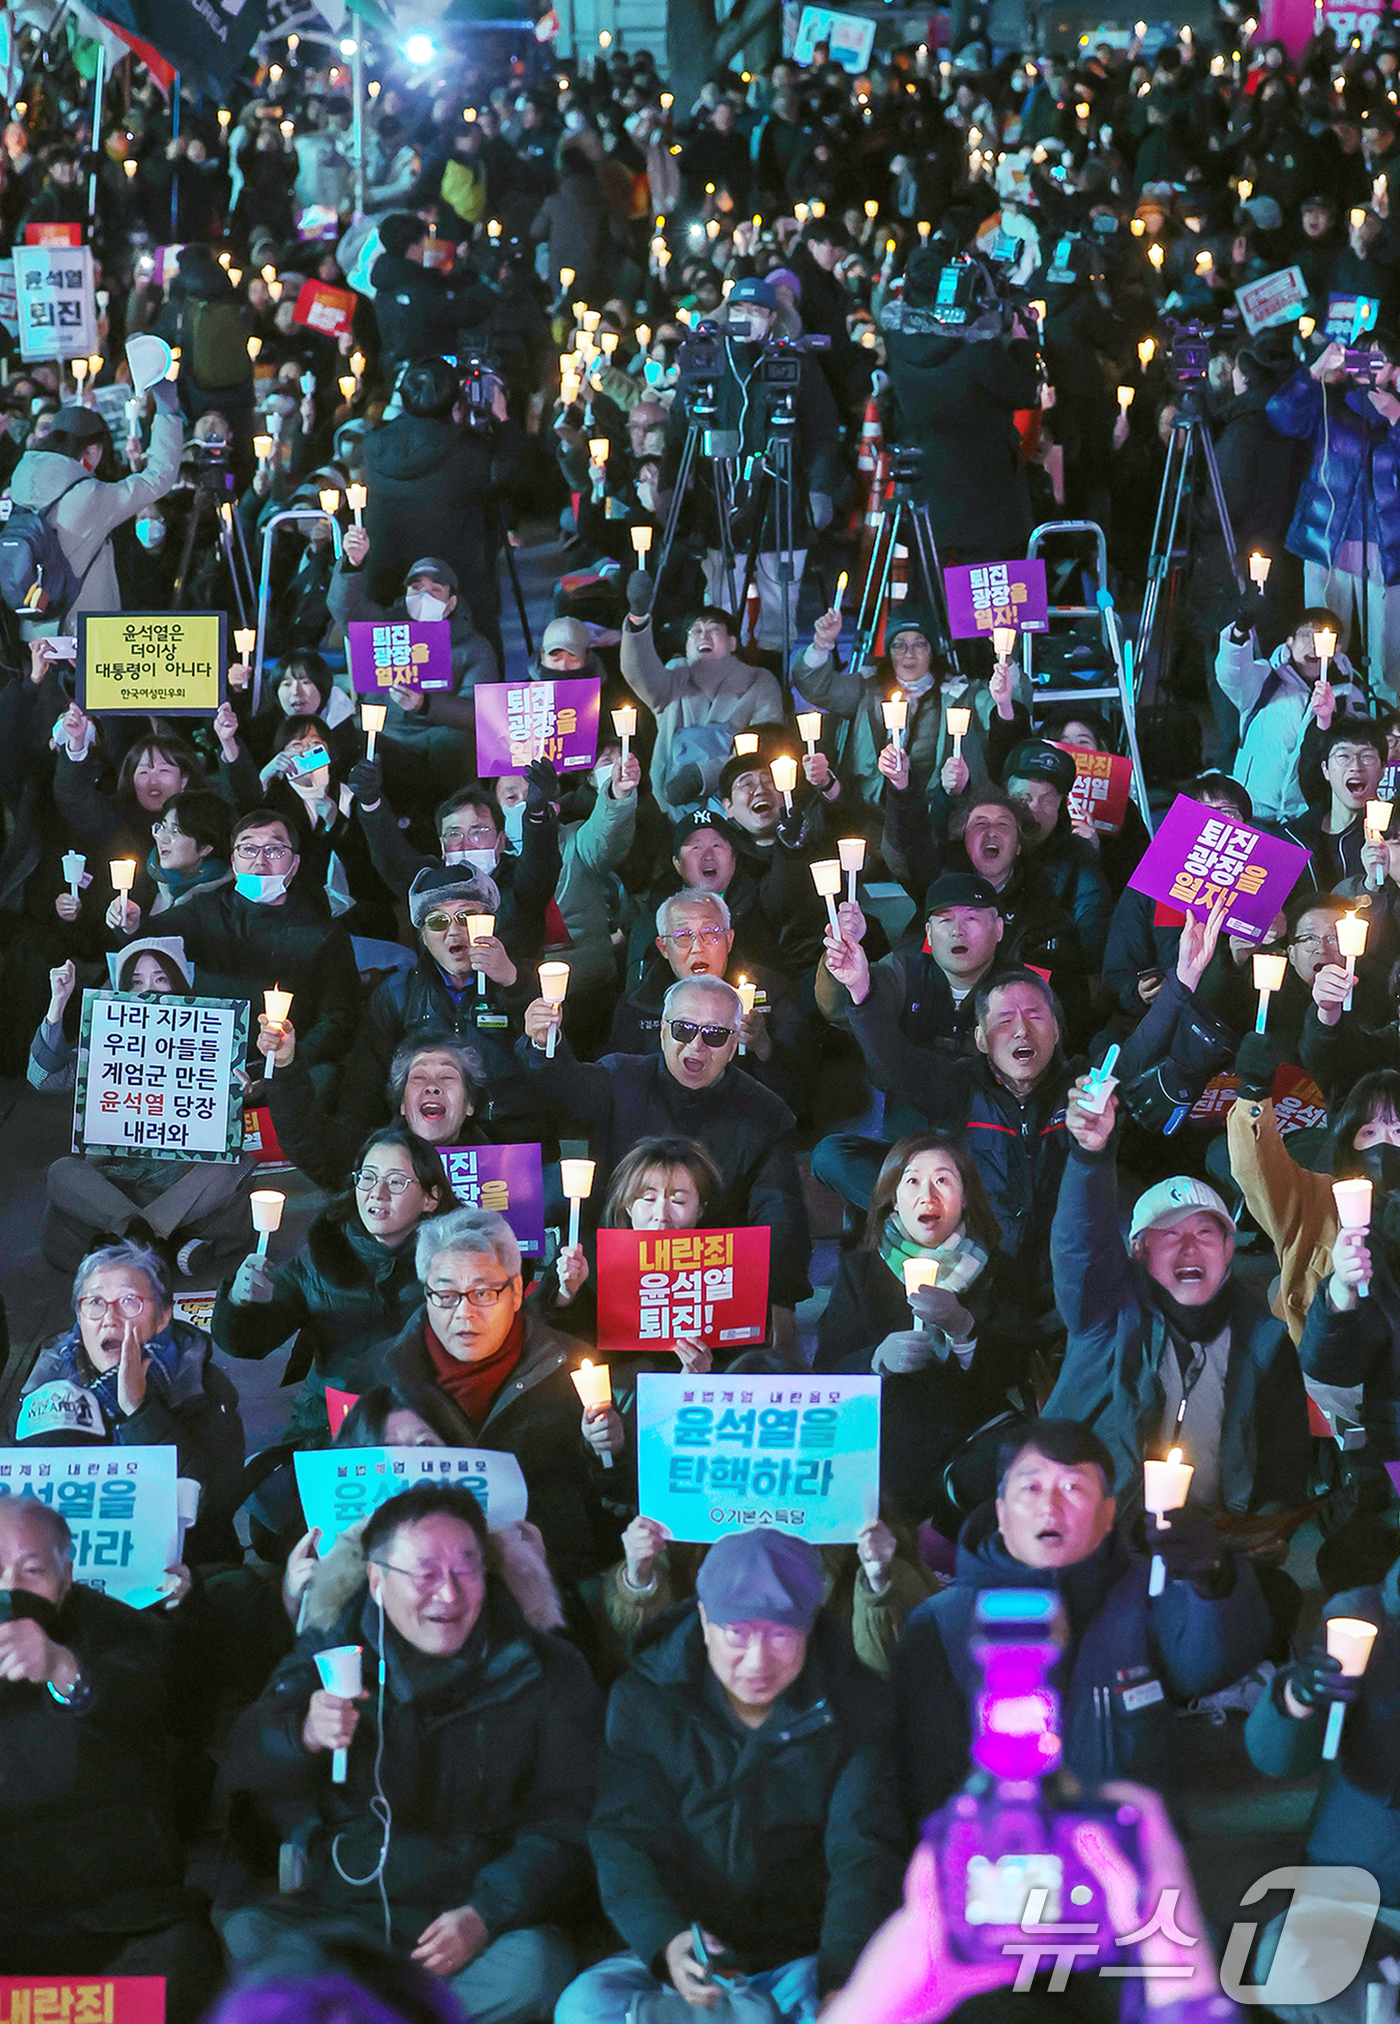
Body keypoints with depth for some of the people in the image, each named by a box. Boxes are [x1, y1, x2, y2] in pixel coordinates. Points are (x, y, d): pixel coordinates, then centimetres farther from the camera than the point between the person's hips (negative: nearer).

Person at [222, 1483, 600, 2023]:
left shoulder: (545, 1674, 5)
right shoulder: (329, 1658, 10)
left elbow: (562, 1825, 1)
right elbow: (242, 1767, 1)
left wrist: (484, 1915, -16)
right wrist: (305, 1735, -23)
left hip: (487, 1909, 0)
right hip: (342, 1912, 1)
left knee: (533, 1968, -34)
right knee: (244, 1936, -28)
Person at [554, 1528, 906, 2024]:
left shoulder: (853, 1704, -1)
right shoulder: (643, 1699, 1)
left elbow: (863, 1853, -9)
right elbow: (623, 1839, -8)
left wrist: (842, 1981, -27)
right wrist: (667, 1942, -30)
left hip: (806, 1959, -1)